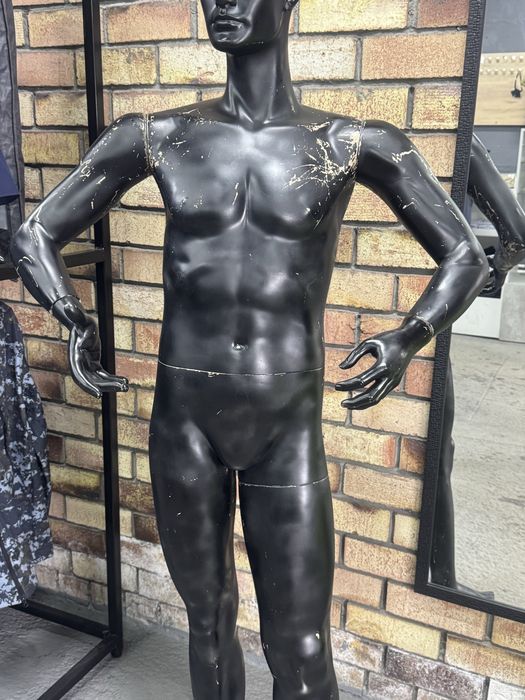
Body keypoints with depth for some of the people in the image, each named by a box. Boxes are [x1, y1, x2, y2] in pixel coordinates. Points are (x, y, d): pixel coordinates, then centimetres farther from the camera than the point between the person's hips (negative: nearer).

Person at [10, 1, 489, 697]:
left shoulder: (354, 144, -2)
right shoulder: (157, 137, 2)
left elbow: (467, 257, 5)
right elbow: (34, 236, 8)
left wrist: (411, 336, -15)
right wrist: (77, 322, -12)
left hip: (288, 427, -1)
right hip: (184, 419, 2)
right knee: (209, 620, 19)